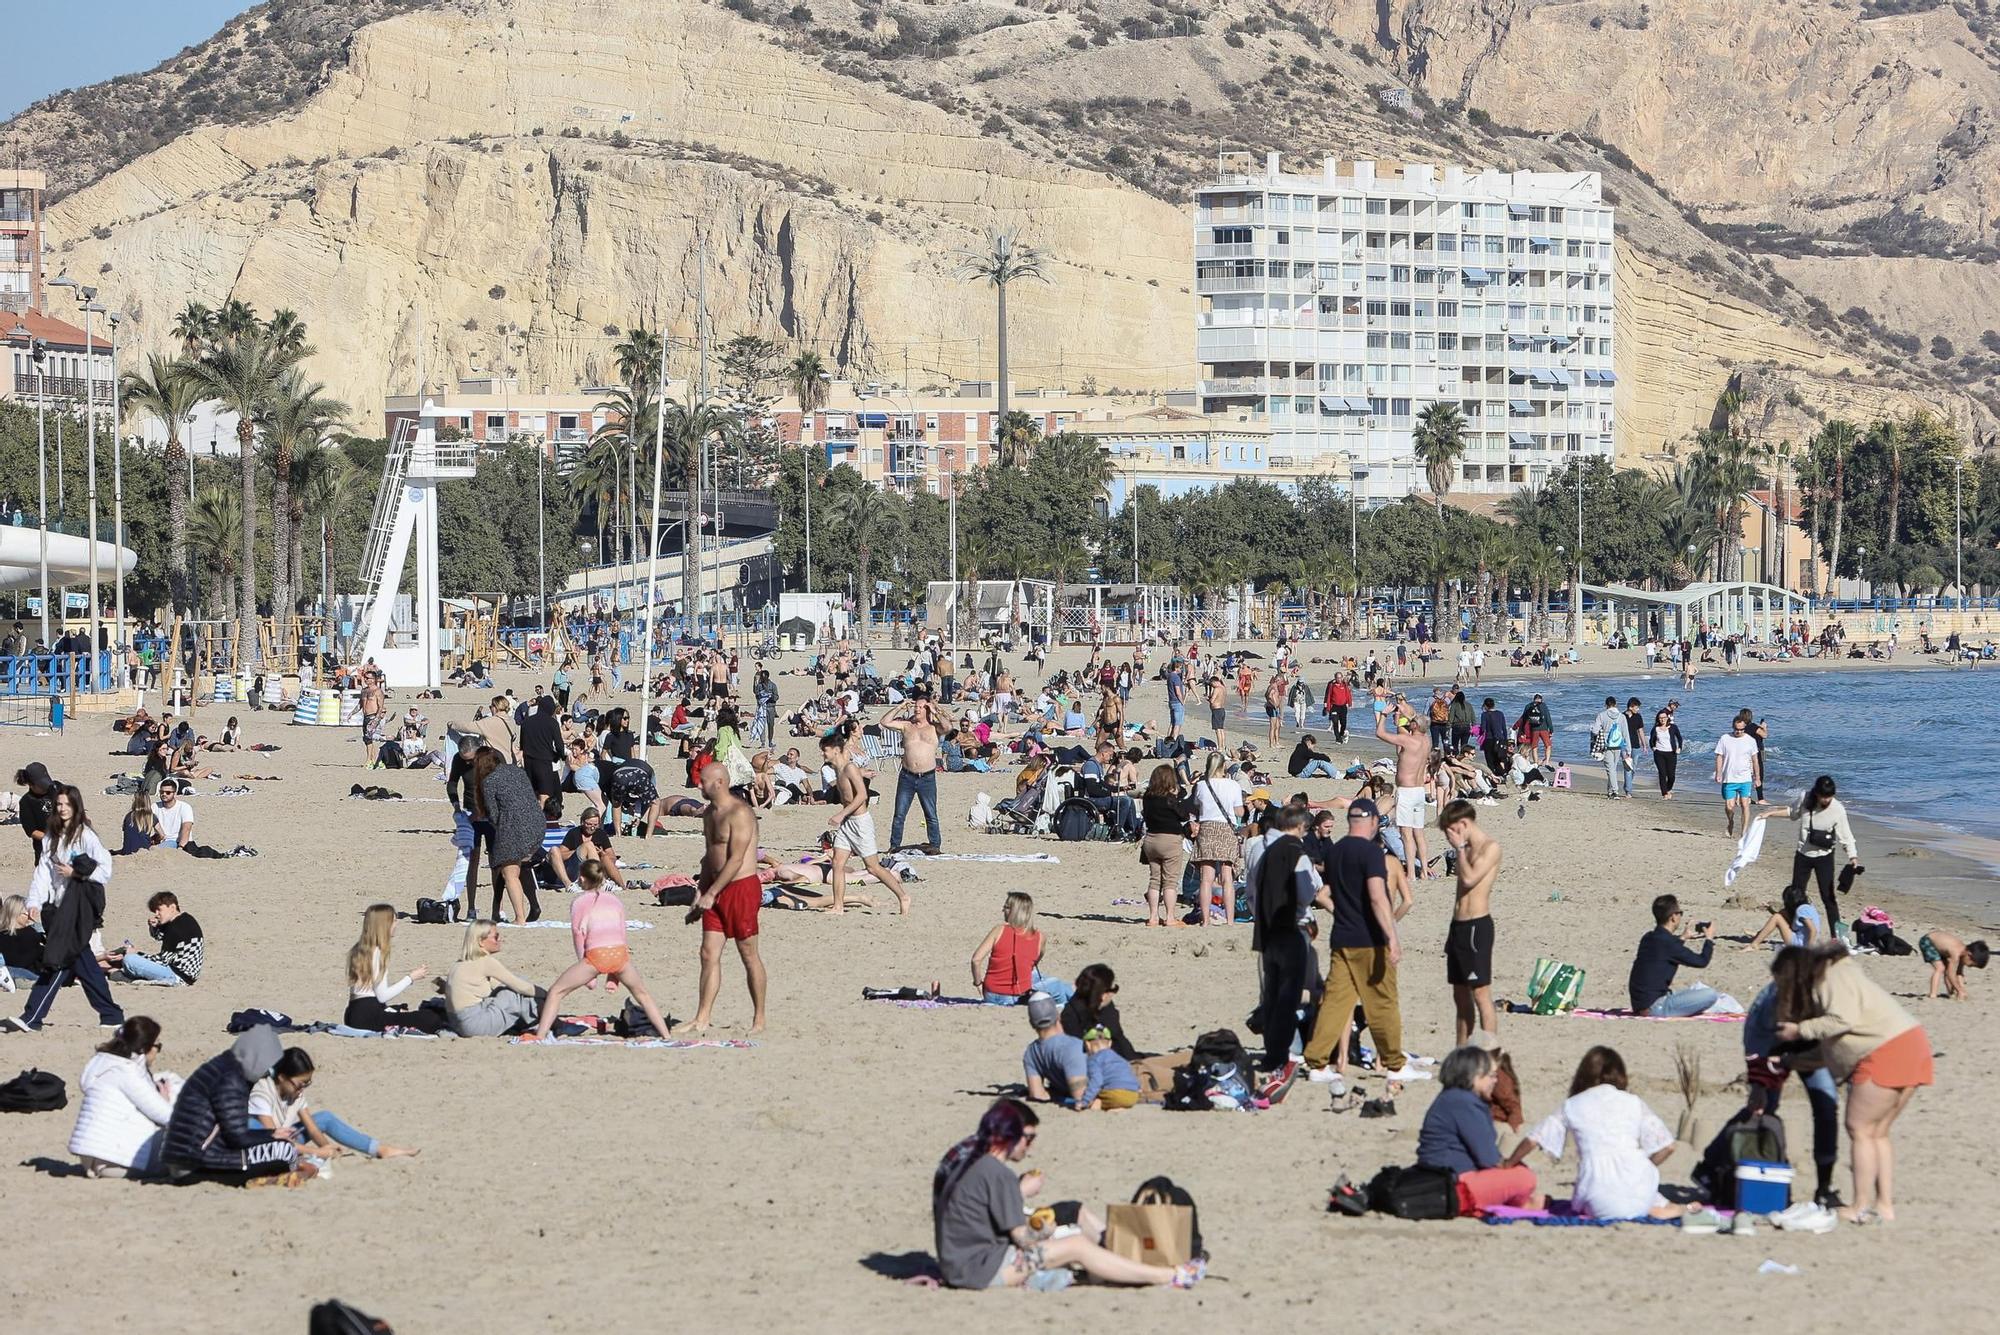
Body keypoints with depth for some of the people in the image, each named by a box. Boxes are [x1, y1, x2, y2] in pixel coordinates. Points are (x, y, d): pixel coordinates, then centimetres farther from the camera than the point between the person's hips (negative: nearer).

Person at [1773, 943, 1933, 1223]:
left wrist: (1801, 1030, -8)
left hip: (1889, 1051, -10)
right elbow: (1829, 1048, 25)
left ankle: (1863, 1208, -3)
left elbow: (1844, 1019, -18)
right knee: (1877, 1133, 14)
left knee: (1860, 1130, -3)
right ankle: (1885, 1205, 13)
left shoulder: (1832, 976, -4)